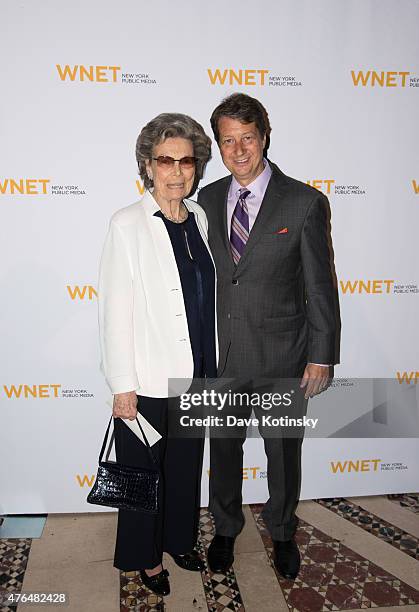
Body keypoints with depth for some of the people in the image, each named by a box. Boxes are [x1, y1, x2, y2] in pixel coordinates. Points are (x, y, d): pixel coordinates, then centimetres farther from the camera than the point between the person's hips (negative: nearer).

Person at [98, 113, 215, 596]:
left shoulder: (198, 217, 4)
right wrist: (123, 387, -14)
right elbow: (114, 312, -14)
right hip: (148, 380, -5)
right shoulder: (127, 225, -13)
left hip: (196, 375, 6)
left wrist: (211, 365, 12)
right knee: (144, 472, 15)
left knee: (186, 466, 22)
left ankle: (178, 539, 46)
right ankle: (145, 557, 39)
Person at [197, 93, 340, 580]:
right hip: (221, 355, 3)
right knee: (223, 447, 18)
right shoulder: (207, 199, 2)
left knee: (284, 451, 16)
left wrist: (321, 357, -8)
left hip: (282, 357, -2)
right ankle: (225, 528, 44)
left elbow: (320, 287, -7)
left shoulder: (305, 202, -9)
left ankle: (282, 531, 43)